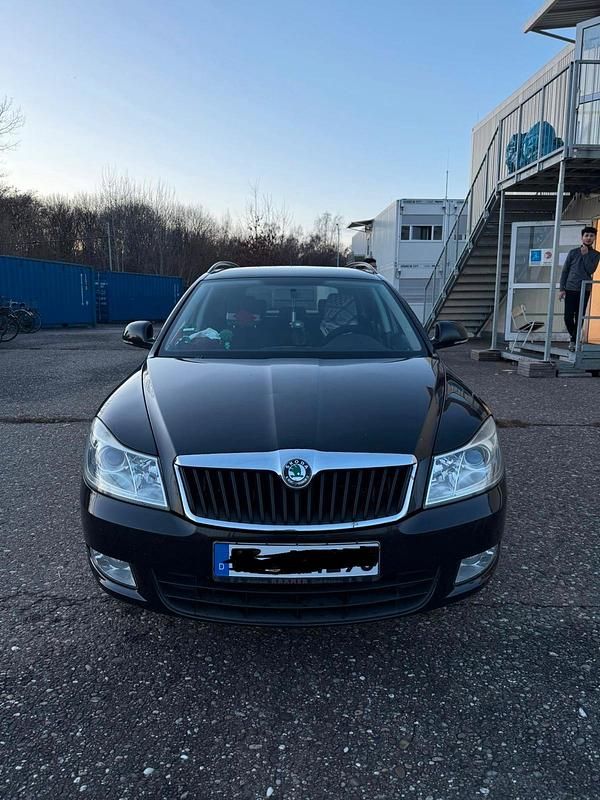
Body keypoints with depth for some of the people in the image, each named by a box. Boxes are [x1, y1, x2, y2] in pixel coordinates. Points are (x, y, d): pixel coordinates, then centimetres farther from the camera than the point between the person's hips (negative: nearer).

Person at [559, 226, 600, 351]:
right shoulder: (573, 252, 6)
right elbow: (565, 271, 5)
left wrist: (585, 255, -10)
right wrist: (562, 289, -1)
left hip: (584, 290, 0)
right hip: (570, 289, 0)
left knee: (579, 318, 0)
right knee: (568, 317, -5)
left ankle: (574, 341, 11)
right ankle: (574, 337, 19)